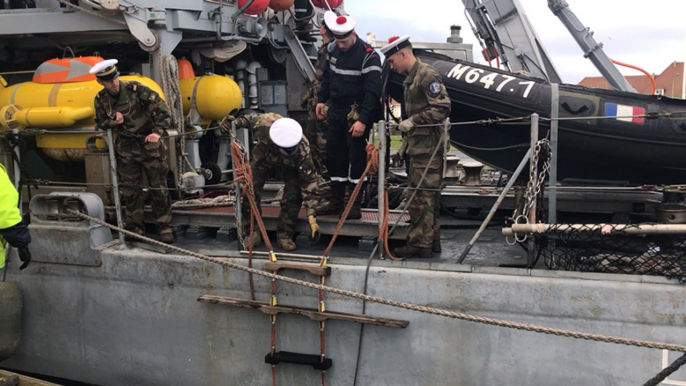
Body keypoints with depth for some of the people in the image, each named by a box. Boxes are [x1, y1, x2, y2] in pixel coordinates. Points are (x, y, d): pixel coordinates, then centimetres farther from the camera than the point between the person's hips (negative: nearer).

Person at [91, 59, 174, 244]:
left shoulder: (136, 89, -15)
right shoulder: (101, 100, -2)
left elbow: (162, 109, -13)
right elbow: (100, 123, 12)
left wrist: (158, 132, -24)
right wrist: (113, 122, -11)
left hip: (148, 144, -3)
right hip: (126, 147, 4)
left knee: (159, 187, 1)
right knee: (130, 190, 9)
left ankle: (165, 227, 12)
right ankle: (135, 228, 22)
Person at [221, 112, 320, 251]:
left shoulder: (302, 150, -43)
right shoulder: (265, 122, -42)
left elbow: (309, 182, -37)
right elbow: (251, 117, -15)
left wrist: (312, 218, -39)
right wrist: (234, 122, -32)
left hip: (289, 164, -1)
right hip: (263, 157, 1)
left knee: (294, 194, -21)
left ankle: (285, 235, -5)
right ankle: (251, 233, 1)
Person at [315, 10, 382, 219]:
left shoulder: (369, 56, -17)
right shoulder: (335, 50, 6)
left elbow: (372, 92, -21)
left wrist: (362, 120, -26)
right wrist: (321, 99, 12)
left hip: (356, 114, -7)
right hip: (336, 112, 7)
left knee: (357, 159, -2)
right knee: (334, 157, 10)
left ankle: (355, 205, 6)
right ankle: (336, 202, 21)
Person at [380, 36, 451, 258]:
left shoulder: (427, 75, -13)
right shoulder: (411, 78, 19)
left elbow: (443, 108, -20)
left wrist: (413, 121, -19)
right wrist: (406, 125, 13)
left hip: (427, 147, -10)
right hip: (419, 146, 10)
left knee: (421, 196, -8)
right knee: (428, 196, 14)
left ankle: (420, 244, -2)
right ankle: (431, 241, 22)